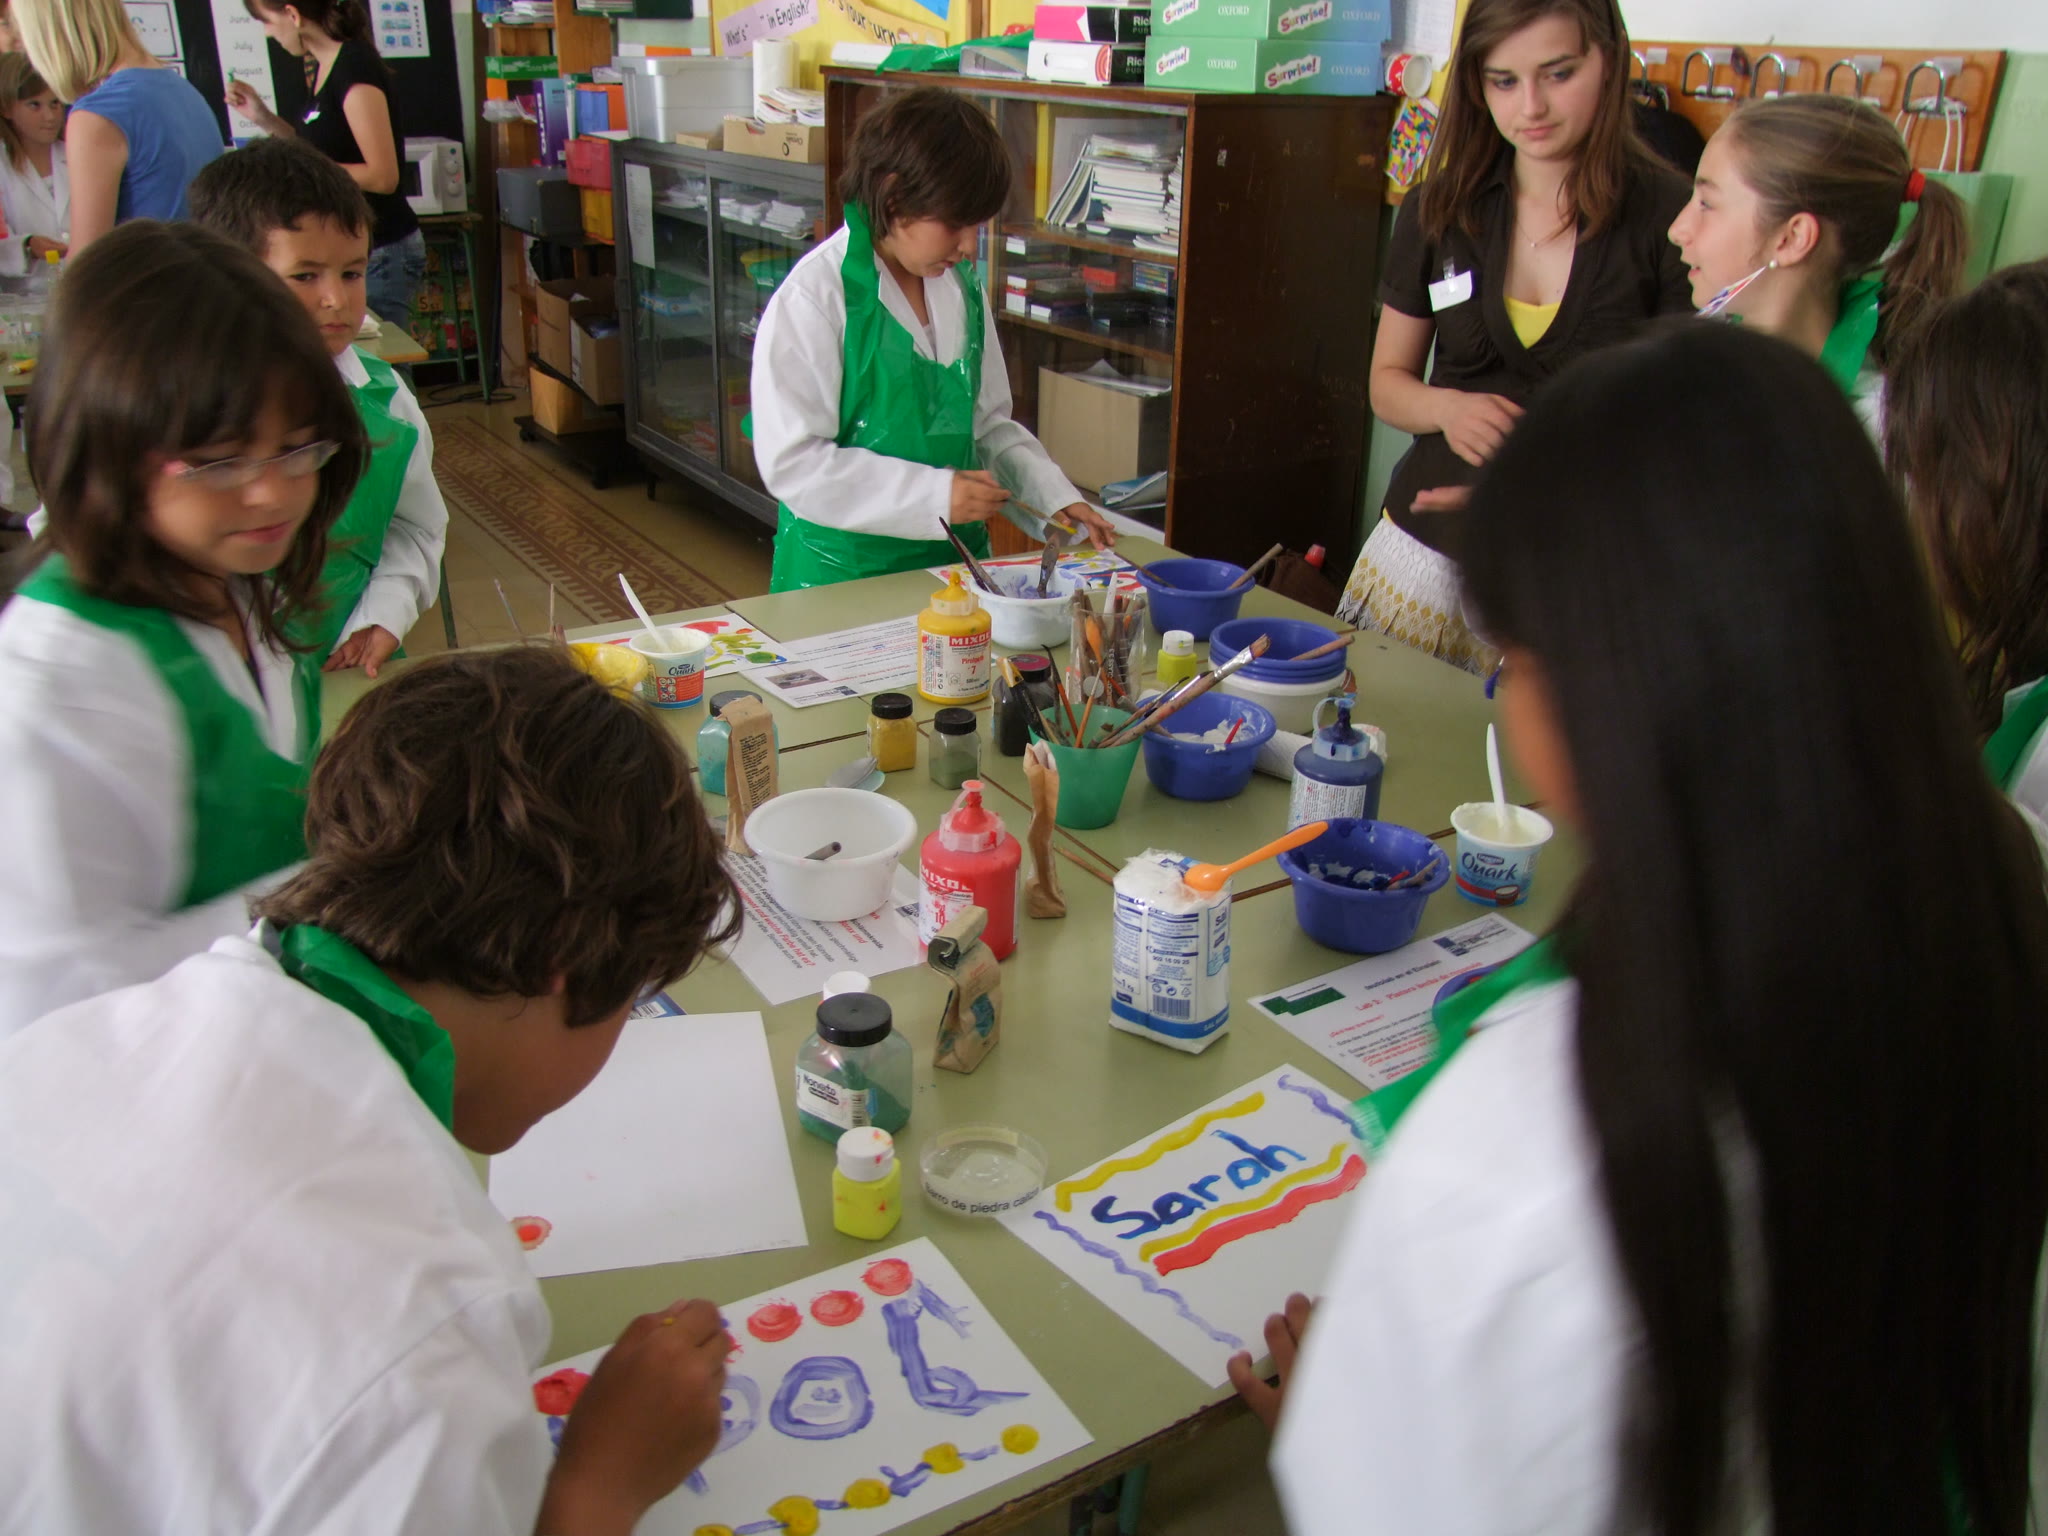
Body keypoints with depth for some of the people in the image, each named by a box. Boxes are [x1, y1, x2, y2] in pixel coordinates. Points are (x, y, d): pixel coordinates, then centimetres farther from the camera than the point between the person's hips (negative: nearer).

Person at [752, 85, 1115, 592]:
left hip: (953, 558, 5)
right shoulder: (815, 297, -13)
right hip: (841, 570, -5)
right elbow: (791, 462, -17)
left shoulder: (962, 287, 8)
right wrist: (935, 494, -20)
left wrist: (1054, 494, 1)